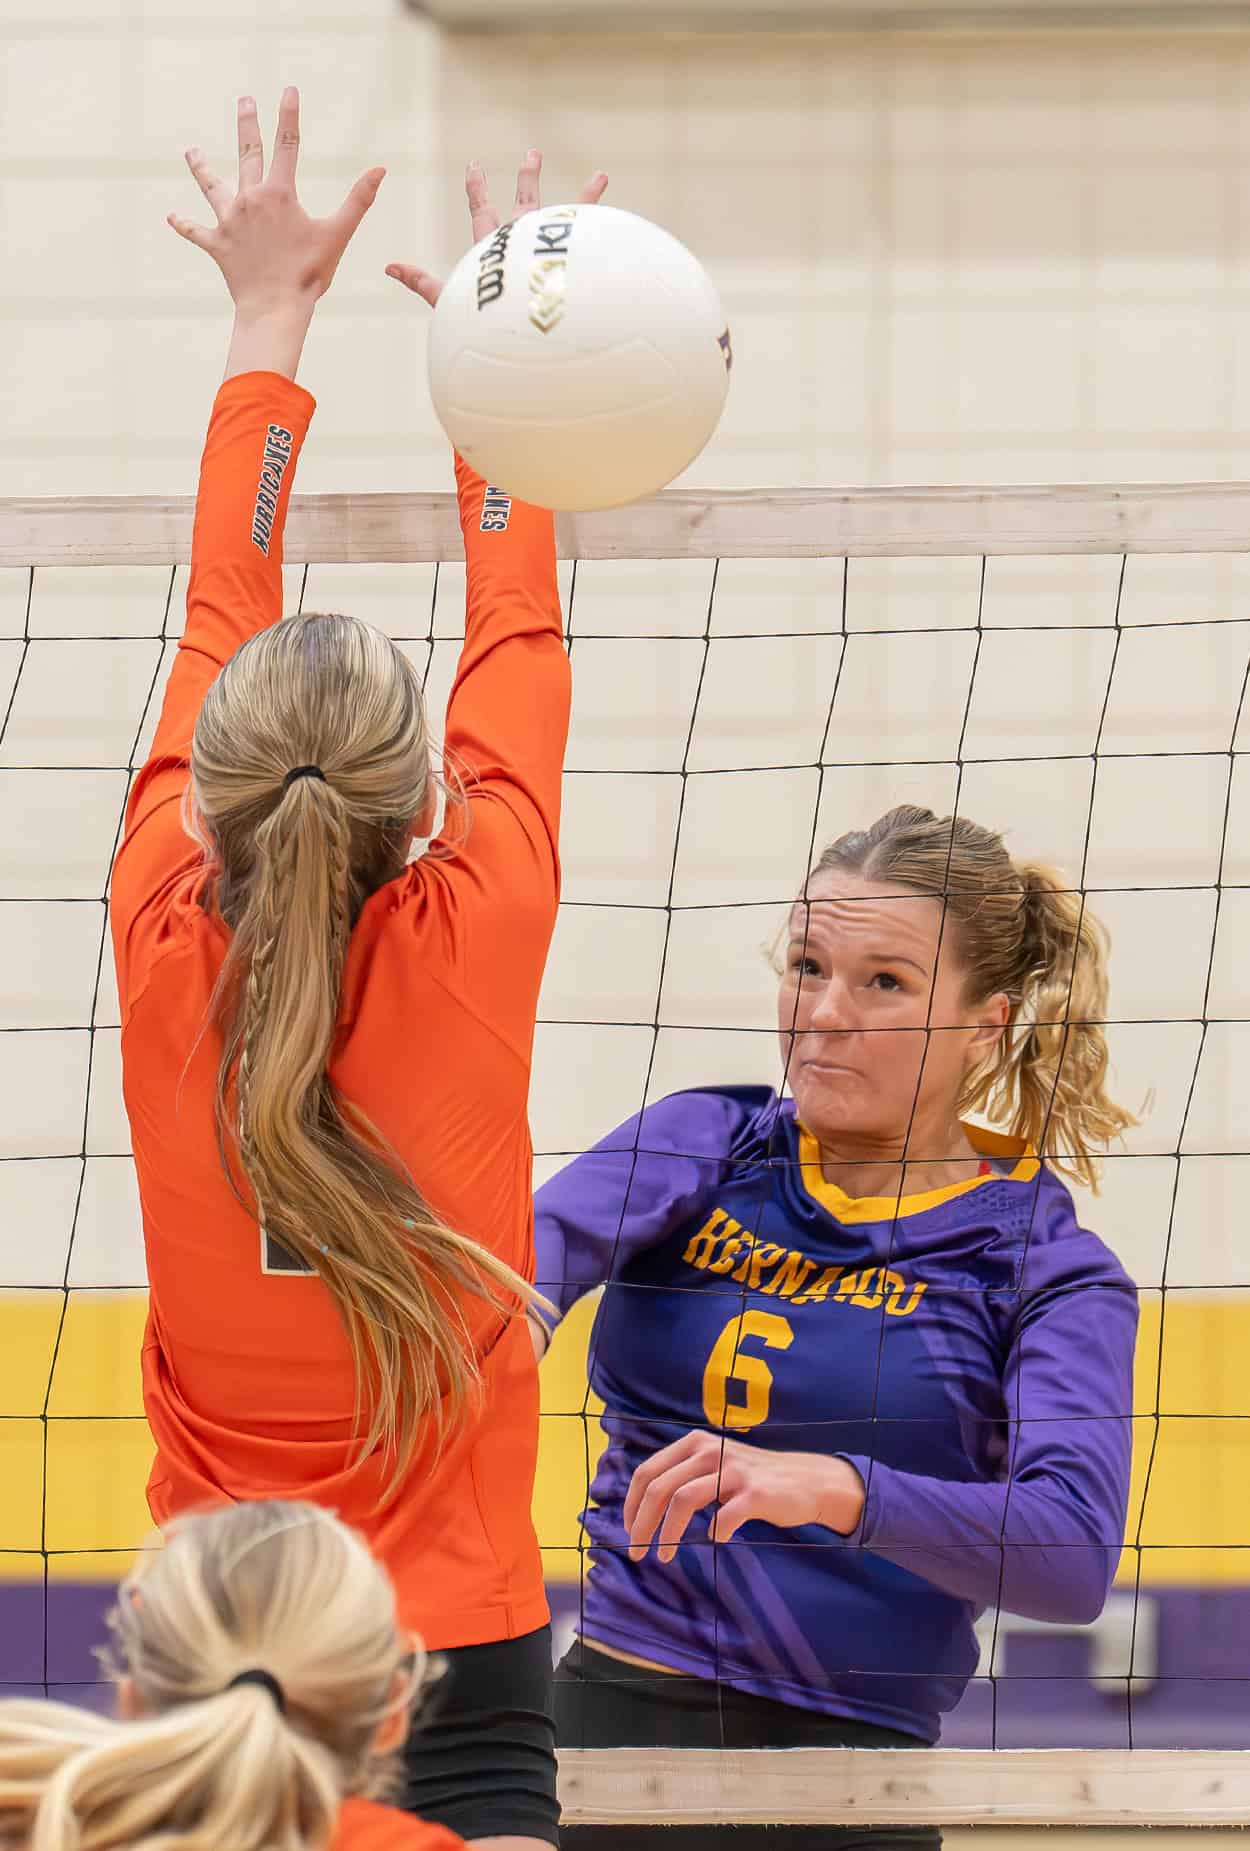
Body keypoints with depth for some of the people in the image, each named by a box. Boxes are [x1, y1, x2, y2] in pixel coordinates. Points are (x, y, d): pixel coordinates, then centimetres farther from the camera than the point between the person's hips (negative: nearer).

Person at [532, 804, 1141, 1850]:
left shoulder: (1048, 1272, -1)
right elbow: (552, 1234, -14)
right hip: (610, 1718, 3)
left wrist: (834, 1489, -35)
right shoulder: (707, 1142, 8)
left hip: (851, 1760, -2)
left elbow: (1075, 1556, -18)